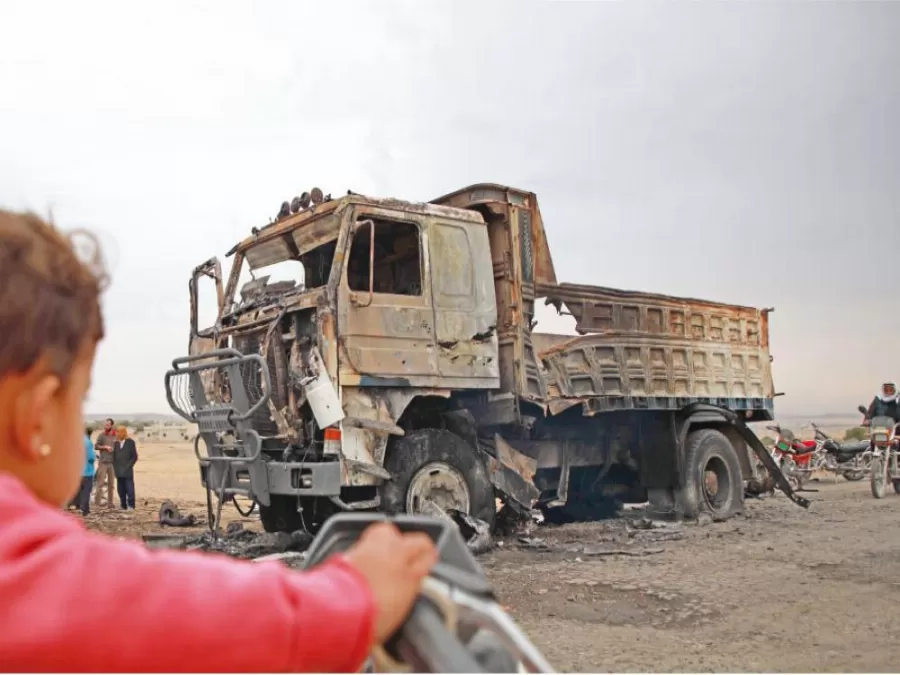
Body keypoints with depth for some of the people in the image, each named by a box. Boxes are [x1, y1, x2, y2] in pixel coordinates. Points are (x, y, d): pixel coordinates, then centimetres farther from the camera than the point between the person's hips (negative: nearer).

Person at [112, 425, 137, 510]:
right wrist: (115, 467, 6)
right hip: (119, 472, 4)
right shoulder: (116, 443, 13)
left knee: (130, 490, -8)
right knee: (121, 491, 3)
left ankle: (131, 506, -2)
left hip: (128, 472, -4)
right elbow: (114, 457, 18)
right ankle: (124, 506, 9)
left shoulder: (131, 442, 1)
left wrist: (128, 467, -7)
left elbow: (135, 457, -1)